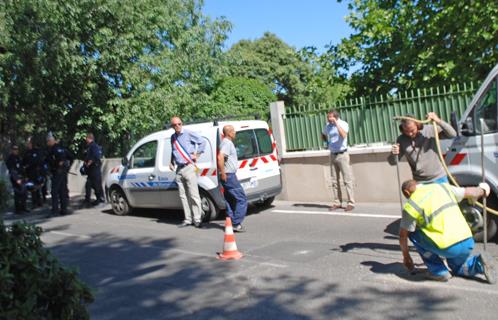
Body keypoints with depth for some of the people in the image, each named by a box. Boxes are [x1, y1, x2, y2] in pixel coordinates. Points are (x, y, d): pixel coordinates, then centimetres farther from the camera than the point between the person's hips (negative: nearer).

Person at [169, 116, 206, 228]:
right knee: (183, 196, 9)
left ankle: (197, 220, -1)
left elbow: (202, 142, -8)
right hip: (179, 169, 7)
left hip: (189, 167, -7)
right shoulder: (173, 137, 15)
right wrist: (171, 162, 15)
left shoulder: (188, 133, -5)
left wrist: (196, 155, -8)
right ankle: (188, 219, 15)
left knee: (193, 195, -6)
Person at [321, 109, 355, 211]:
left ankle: (351, 203, -2)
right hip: (333, 155, 6)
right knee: (334, 180, 8)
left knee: (347, 180, -5)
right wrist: (327, 142, 10)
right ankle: (337, 202, 15)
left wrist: (336, 123, -27)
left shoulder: (343, 124, -10)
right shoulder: (328, 126, 6)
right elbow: (323, 135, 26)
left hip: (342, 154, -6)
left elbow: (343, 135, -30)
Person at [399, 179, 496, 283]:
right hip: (468, 243, 7)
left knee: (413, 232, 13)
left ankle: (438, 271, 12)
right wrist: (482, 190, 49)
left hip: (448, 248, -7)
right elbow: (471, 192, 25)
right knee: (457, 268, 35)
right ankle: (478, 263, 4)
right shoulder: (442, 187, 14)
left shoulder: (411, 205, -1)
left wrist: (406, 257, 24)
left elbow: (403, 236, 7)